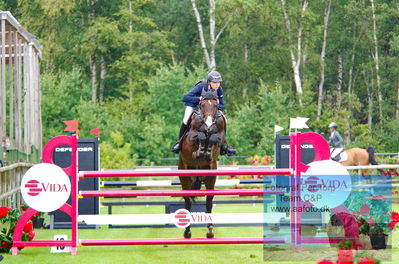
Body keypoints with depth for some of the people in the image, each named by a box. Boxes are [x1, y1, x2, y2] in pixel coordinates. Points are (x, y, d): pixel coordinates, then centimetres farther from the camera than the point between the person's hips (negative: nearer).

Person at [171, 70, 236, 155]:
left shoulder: (219, 89, -23)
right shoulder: (201, 86, -34)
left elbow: (222, 106, -12)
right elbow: (185, 98, -37)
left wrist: (217, 105, -36)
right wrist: (199, 98, -47)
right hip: (194, 104, -4)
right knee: (186, 120, -30)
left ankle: (223, 147, 2)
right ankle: (179, 142, -10)